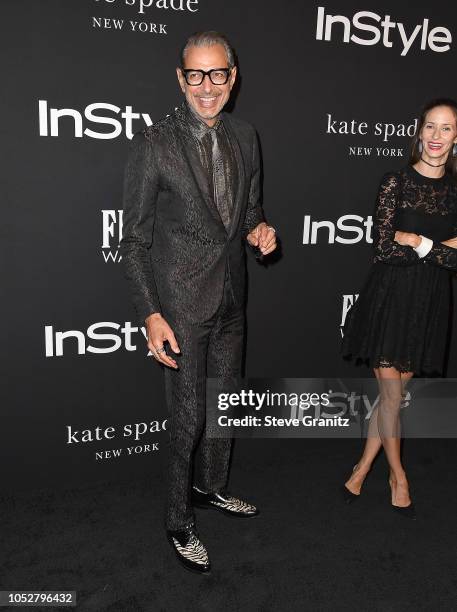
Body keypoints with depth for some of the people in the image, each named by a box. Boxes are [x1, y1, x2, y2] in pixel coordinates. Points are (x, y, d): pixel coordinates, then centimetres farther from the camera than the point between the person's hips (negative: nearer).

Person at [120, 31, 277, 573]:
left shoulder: (245, 137, 5)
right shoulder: (153, 143, -12)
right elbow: (134, 240, -11)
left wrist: (258, 230, -6)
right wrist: (150, 315, -16)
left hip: (231, 301, 6)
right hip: (180, 306, -6)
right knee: (188, 418, 3)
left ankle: (211, 488, 44)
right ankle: (179, 523, 27)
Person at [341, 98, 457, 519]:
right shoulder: (397, 181, -5)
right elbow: (383, 248, -13)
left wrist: (417, 242, -14)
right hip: (391, 297, -3)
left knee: (396, 391, 10)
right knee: (392, 393, 3)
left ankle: (363, 467, 26)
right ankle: (398, 476, 23)